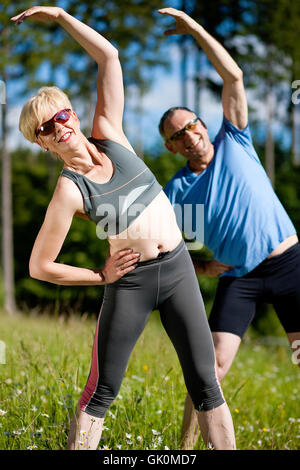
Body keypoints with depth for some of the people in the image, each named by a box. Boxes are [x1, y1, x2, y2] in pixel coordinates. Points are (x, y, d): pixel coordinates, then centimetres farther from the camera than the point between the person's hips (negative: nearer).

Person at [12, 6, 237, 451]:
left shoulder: (108, 135, 3)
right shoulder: (69, 189, -8)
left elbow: (109, 56, 3)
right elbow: (39, 266, -7)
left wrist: (61, 15, -1)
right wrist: (101, 276, -2)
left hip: (178, 268, 4)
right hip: (130, 282, -3)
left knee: (206, 383, 2)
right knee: (101, 392, 2)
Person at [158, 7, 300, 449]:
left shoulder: (233, 143, 5)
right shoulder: (176, 191, 4)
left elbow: (233, 76, -2)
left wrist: (196, 29, -3)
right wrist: (200, 265, -10)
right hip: (237, 277, 0)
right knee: (213, 363, -9)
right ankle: (185, 446, 1)